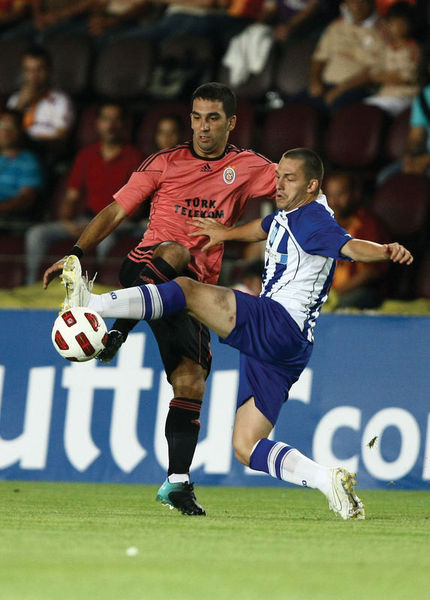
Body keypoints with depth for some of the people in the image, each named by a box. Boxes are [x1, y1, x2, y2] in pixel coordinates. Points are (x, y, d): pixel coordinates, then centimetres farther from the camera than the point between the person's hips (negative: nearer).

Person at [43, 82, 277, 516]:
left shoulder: (247, 167, 11)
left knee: (190, 383, -7)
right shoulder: (165, 164, 7)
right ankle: (117, 329, -40)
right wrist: (75, 253, -4)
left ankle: (177, 481, 0)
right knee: (175, 252, -39)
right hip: (142, 268, -2)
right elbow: (116, 211, 7)